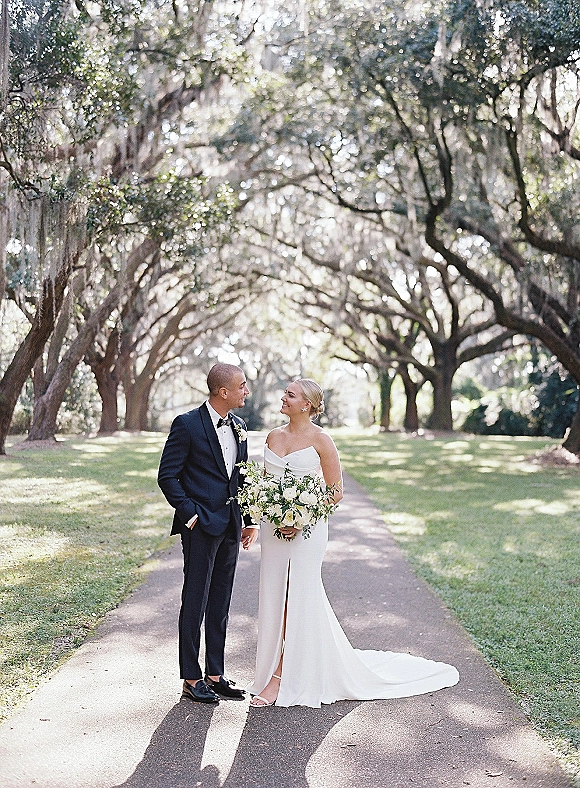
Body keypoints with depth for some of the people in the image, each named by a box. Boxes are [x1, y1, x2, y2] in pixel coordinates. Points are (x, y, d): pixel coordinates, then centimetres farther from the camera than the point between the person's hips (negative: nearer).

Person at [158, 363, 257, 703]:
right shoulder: (187, 424, -10)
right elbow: (167, 476, -9)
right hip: (201, 525, -7)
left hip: (230, 526, 7)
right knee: (195, 603, 2)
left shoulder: (238, 426, 10)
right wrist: (191, 516, -13)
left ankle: (216, 675, 23)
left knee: (220, 604, 13)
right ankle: (192, 679, 12)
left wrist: (246, 519, 11)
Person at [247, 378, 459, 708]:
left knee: (297, 599, 0)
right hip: (274, 528, 6)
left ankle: (280, 676, 10)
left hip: (307, 529, -6)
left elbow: (336, 492, -7)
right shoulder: (273, 437, 8)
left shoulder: (320, 440, -8)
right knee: (276, 599, 10)